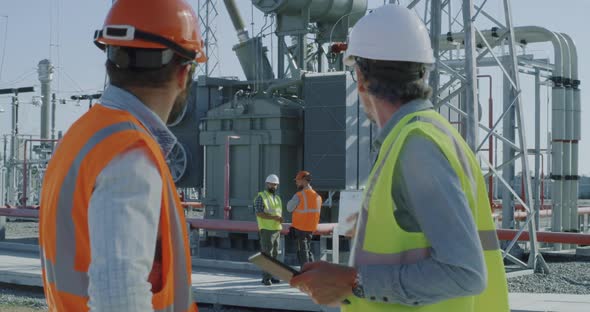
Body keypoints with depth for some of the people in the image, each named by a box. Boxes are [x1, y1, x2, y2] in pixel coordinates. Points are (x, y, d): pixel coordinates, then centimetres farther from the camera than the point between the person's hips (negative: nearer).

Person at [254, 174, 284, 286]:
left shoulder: (277, 198, 18)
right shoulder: (261, 197, -5)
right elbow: (259, 213, -15)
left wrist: (280, 219, -1)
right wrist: (273, 217, -24)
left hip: (277, 229, 7)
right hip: (266, 229, -7)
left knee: (274, 254, 8)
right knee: (267, 253, -11)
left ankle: (270, 276, 14)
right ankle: (266, 278, -11)